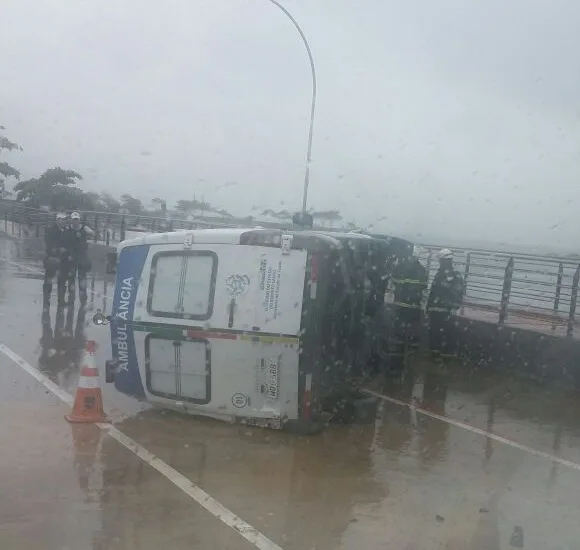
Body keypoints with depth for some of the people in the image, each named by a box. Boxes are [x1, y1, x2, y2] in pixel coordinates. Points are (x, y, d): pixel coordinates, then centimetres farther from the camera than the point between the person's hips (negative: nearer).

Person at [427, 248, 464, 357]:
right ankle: (435, 348, 21)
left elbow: (458, 295, -13)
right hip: (434, 309, 7)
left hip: (446, 311, -7)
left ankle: (449, 351, 1)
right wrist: (429, 305, 18)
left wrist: (453, 309, -16)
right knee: (433, 330, 12)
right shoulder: (439, 274, 16)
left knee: (447, 331, -5)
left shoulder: (456, 277, -6)